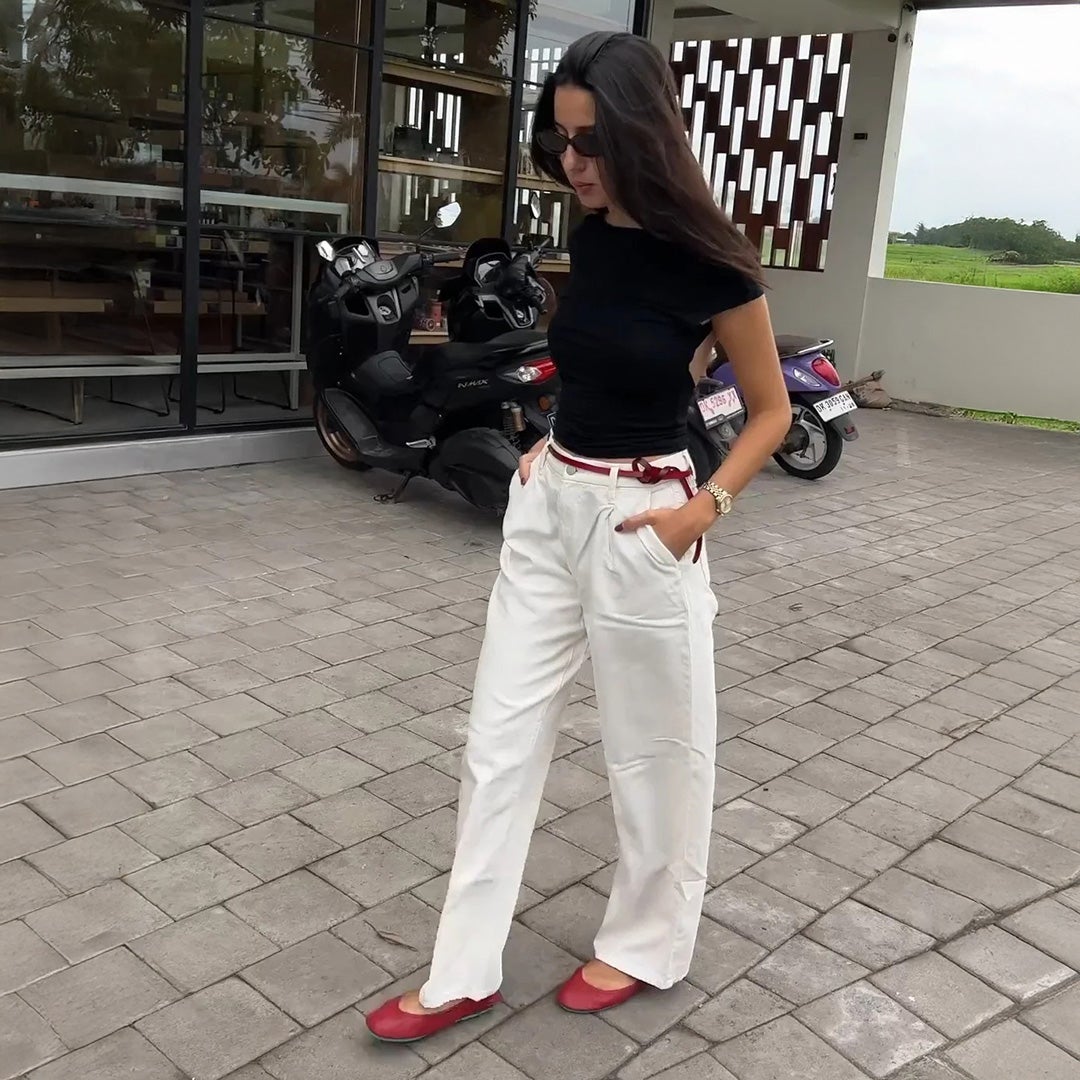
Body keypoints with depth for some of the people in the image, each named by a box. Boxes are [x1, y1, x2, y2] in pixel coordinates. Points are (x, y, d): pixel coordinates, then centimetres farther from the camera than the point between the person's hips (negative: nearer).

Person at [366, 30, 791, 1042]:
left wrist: (704, 507, -15)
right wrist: (548, 444, 9)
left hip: (637, 523, -6)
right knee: (500, 739, 9)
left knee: (654, 748, 11)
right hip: (546, 505, 7)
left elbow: (771, 410, -4)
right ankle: (464, 974, 22)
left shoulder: (709, 264, -13)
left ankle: (645, 945, 35)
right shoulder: (589, 238, 5)